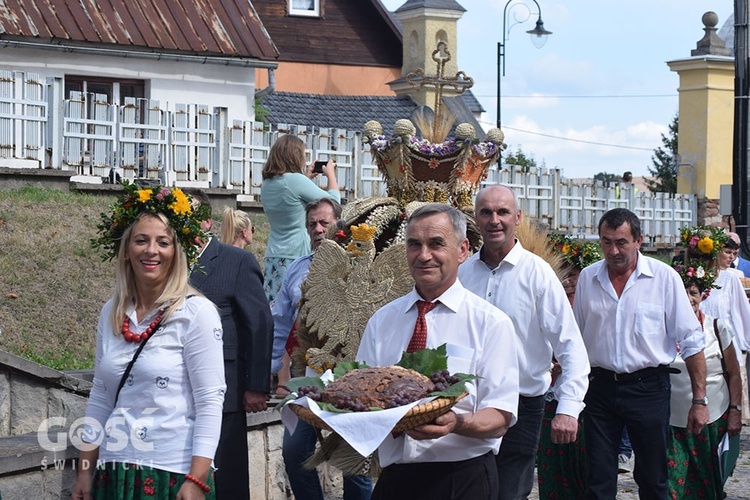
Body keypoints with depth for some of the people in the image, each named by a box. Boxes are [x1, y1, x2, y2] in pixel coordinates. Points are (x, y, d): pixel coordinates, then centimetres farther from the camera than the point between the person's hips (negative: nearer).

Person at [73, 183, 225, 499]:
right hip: (114, 471, 5)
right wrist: (86, 470, 10)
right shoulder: (111, 314, 8)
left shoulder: (197, 312, -7)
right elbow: (100, 398, 13)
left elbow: (210, 402, -11)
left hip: (174, 474, -5)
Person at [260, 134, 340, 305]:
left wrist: (306, 178, 27)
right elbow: (333, 201, -3)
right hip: (296, 255, -8)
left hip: (272, 256, 8)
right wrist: (331, 174, 13)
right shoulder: (295, 180, -12)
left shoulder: (266, 184, 10)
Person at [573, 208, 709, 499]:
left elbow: (692, 342, -3)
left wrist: (699, 400, -6)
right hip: (600, 386, 2)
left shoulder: (664, 277, -6)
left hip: (648, 387, -2)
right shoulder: (588, 278, 4)